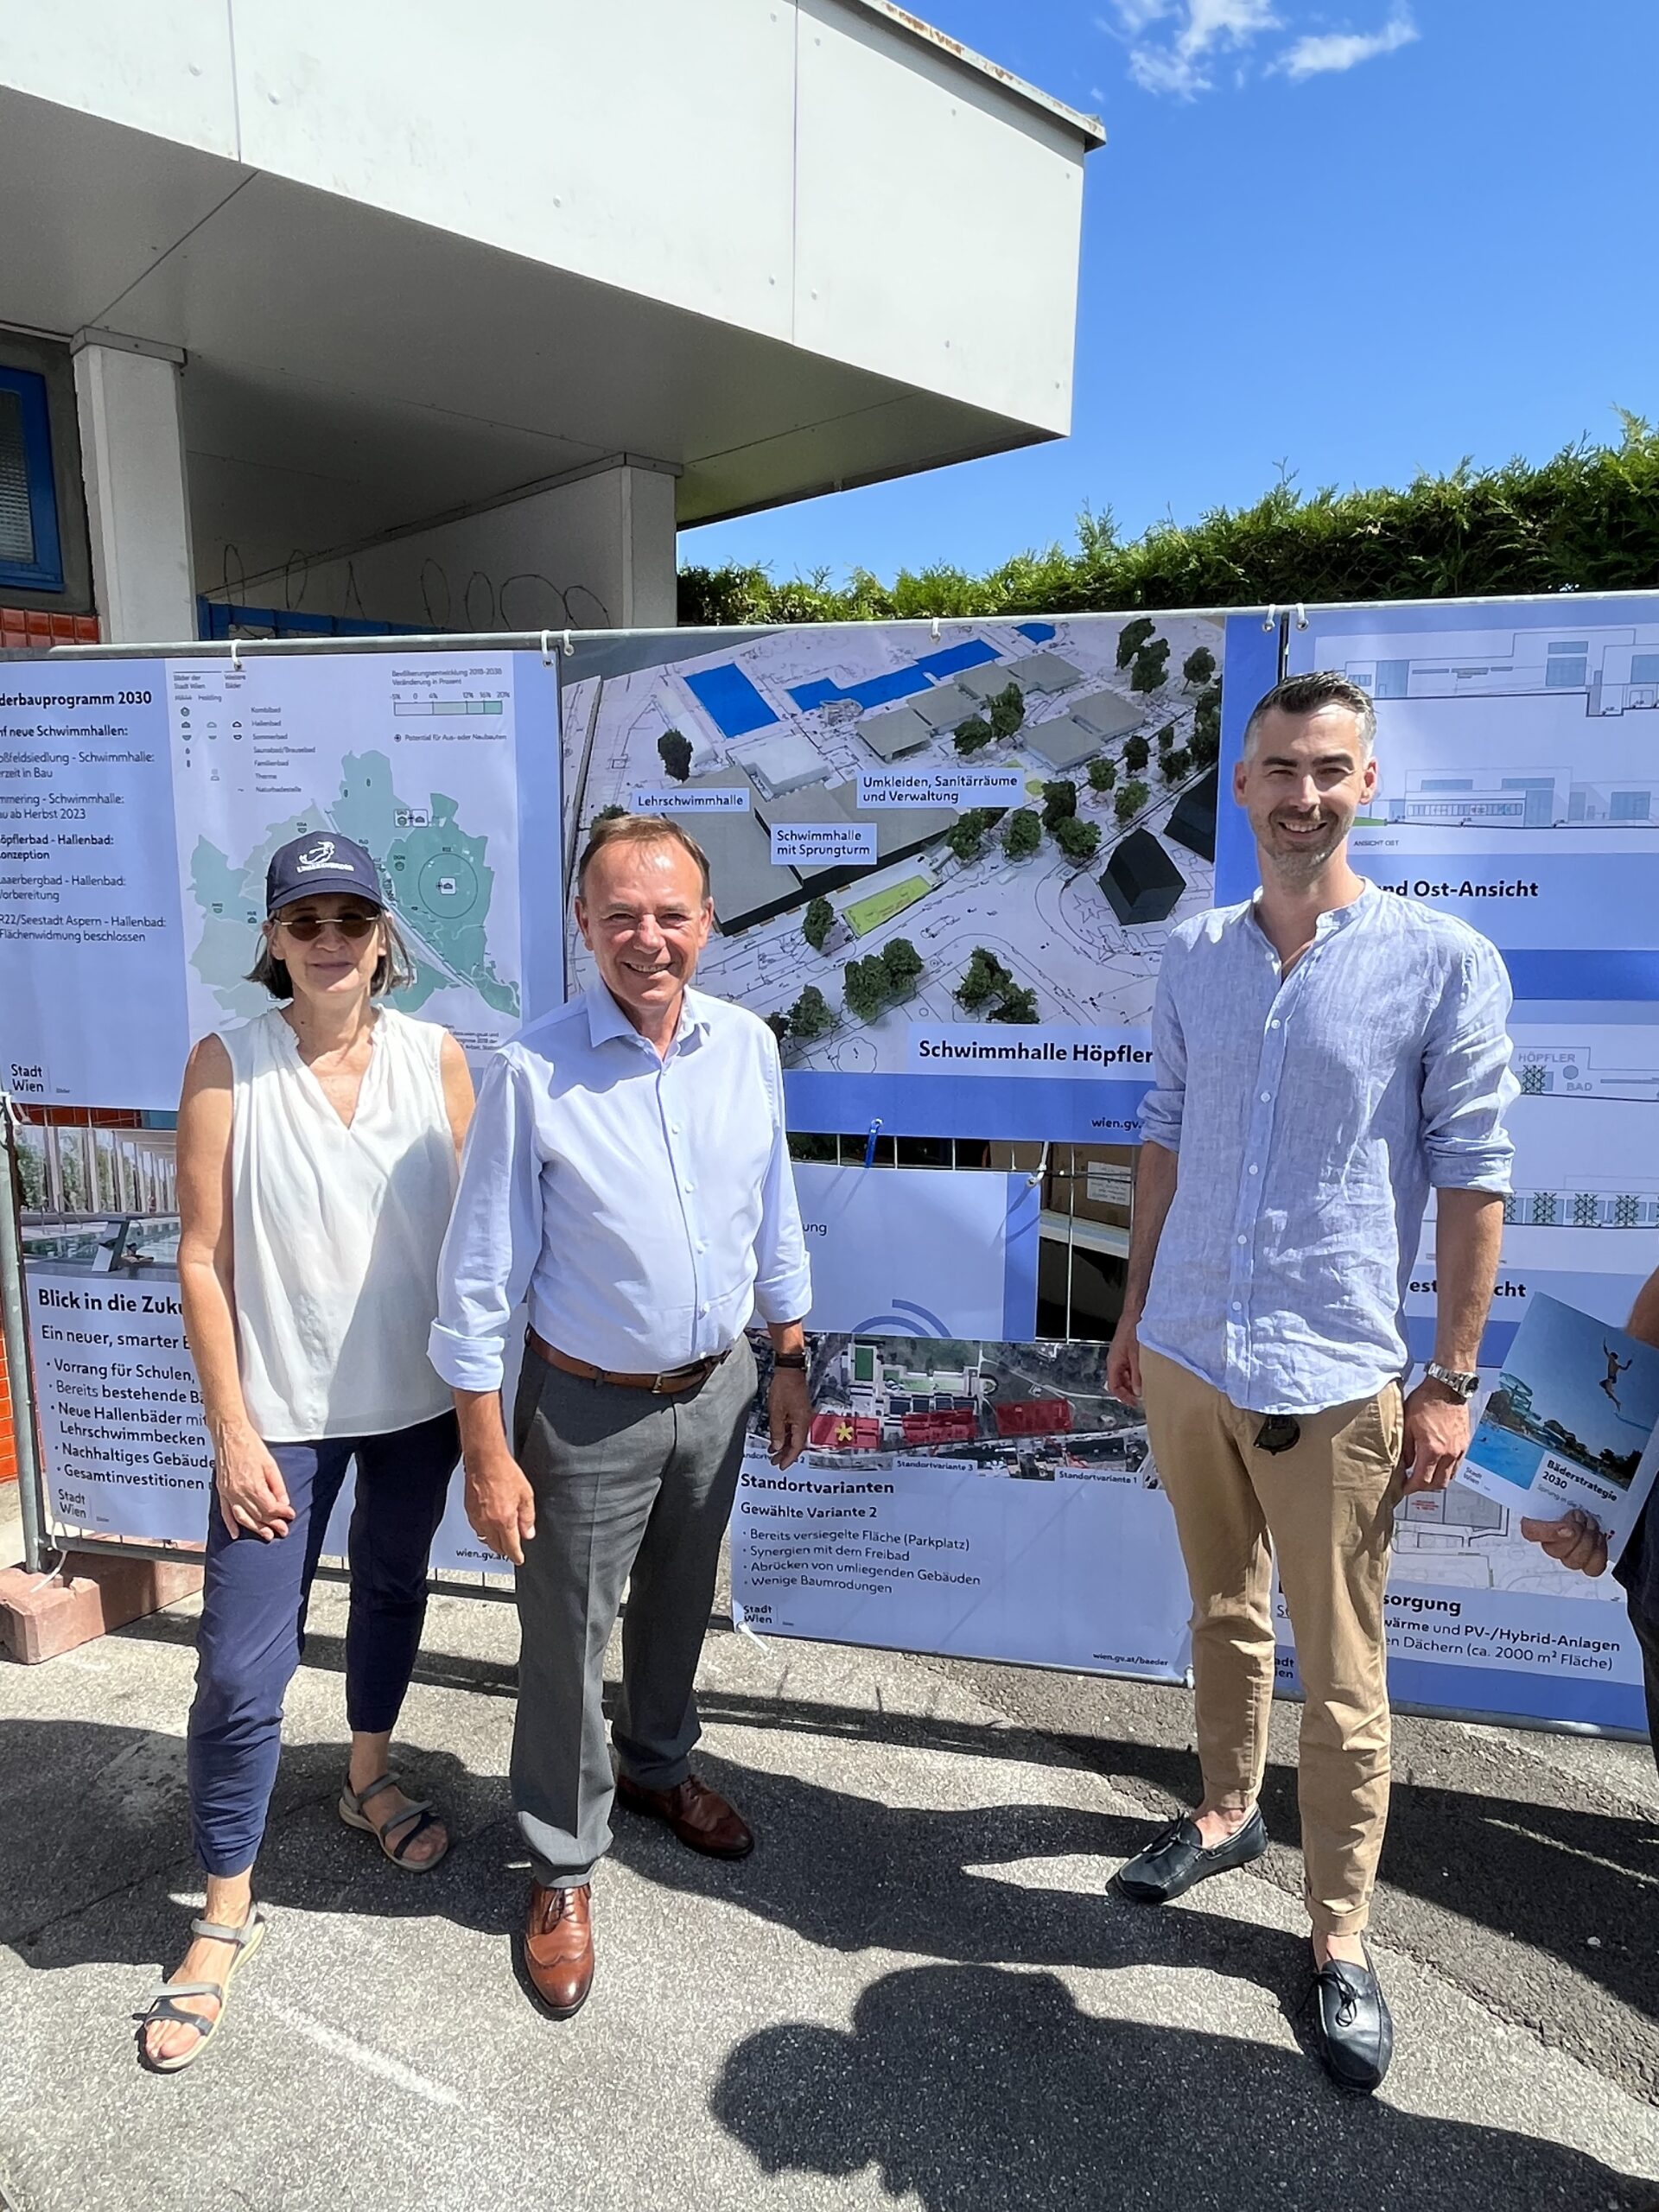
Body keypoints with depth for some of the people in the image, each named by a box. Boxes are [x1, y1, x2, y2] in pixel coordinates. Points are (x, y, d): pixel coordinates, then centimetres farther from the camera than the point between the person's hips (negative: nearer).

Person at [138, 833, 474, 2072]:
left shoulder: (436, 1057, -4)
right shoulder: (227, 1064, -8)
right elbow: (204, 1258, -7)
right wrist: (232, 1429, -9)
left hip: (419, 1401, 2)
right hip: (282, 1408, -2)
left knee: (393, 1593, 22)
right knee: (243, 1666, 0)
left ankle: (368, 1779, 49)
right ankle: (228, 1908, 24)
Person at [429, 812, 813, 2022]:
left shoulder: (748, 1045, -6)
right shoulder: (532, 1073, -19)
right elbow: (480, 1275, -14)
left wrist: (789, 1361, 10)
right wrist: (488, 1452, -13)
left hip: (718, 1389, 4)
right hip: (590, 1410, -4)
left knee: (679, 1605, 25)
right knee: (568, 1644, 12)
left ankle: (658, 1764, 53)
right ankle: (565, 1865, 37)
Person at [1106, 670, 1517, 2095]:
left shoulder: (1444, 962, -9)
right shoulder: (1195, 955, 4)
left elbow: (1474, 1175, -7)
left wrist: (1454, 1378, -7)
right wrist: (1136, 1309, 13)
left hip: (1333, 1379, -4)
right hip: (1187, 1360, 4)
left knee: (1343, 1678, 9)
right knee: (1223, 1617, 23)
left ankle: (1340, 1939, 29)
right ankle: (1229, 1813, 45)